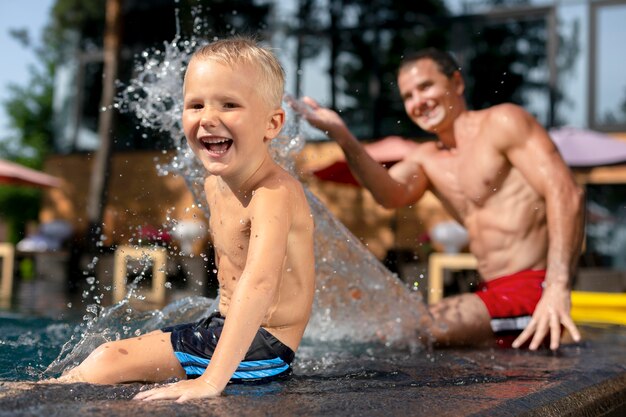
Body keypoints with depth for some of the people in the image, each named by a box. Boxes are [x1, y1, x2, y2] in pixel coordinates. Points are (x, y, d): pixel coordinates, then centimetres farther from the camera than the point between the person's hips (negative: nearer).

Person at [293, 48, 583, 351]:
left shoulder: (502, 122, -2)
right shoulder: (425, 159, 17)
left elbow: (566, 194, -14)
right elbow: (391, 195, -6)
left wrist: (558, 288, -25)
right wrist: (344, 139, -21)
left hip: (530, 291, -8)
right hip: (493, 292, 8)